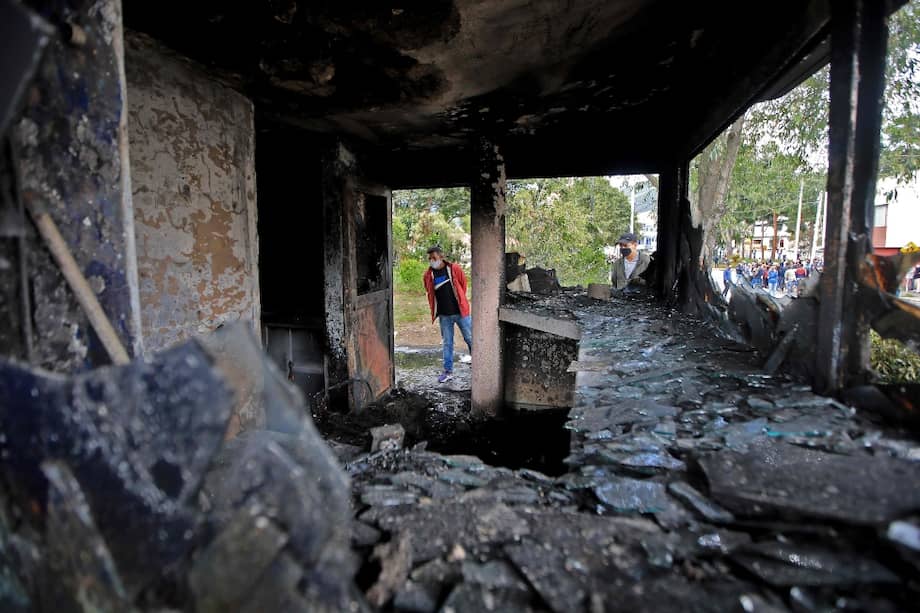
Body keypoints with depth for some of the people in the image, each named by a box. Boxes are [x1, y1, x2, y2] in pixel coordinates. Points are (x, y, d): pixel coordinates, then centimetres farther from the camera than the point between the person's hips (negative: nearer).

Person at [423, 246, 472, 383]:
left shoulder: (455, 269, -8)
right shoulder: (428, 275, -2)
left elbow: (463, 285, 5)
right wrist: (435, 310, 11)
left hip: (460, 311, -2)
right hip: (444, 315, 2)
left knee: (470, 339, 8)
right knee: (447, 343, 9)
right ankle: (448, 371, 19)